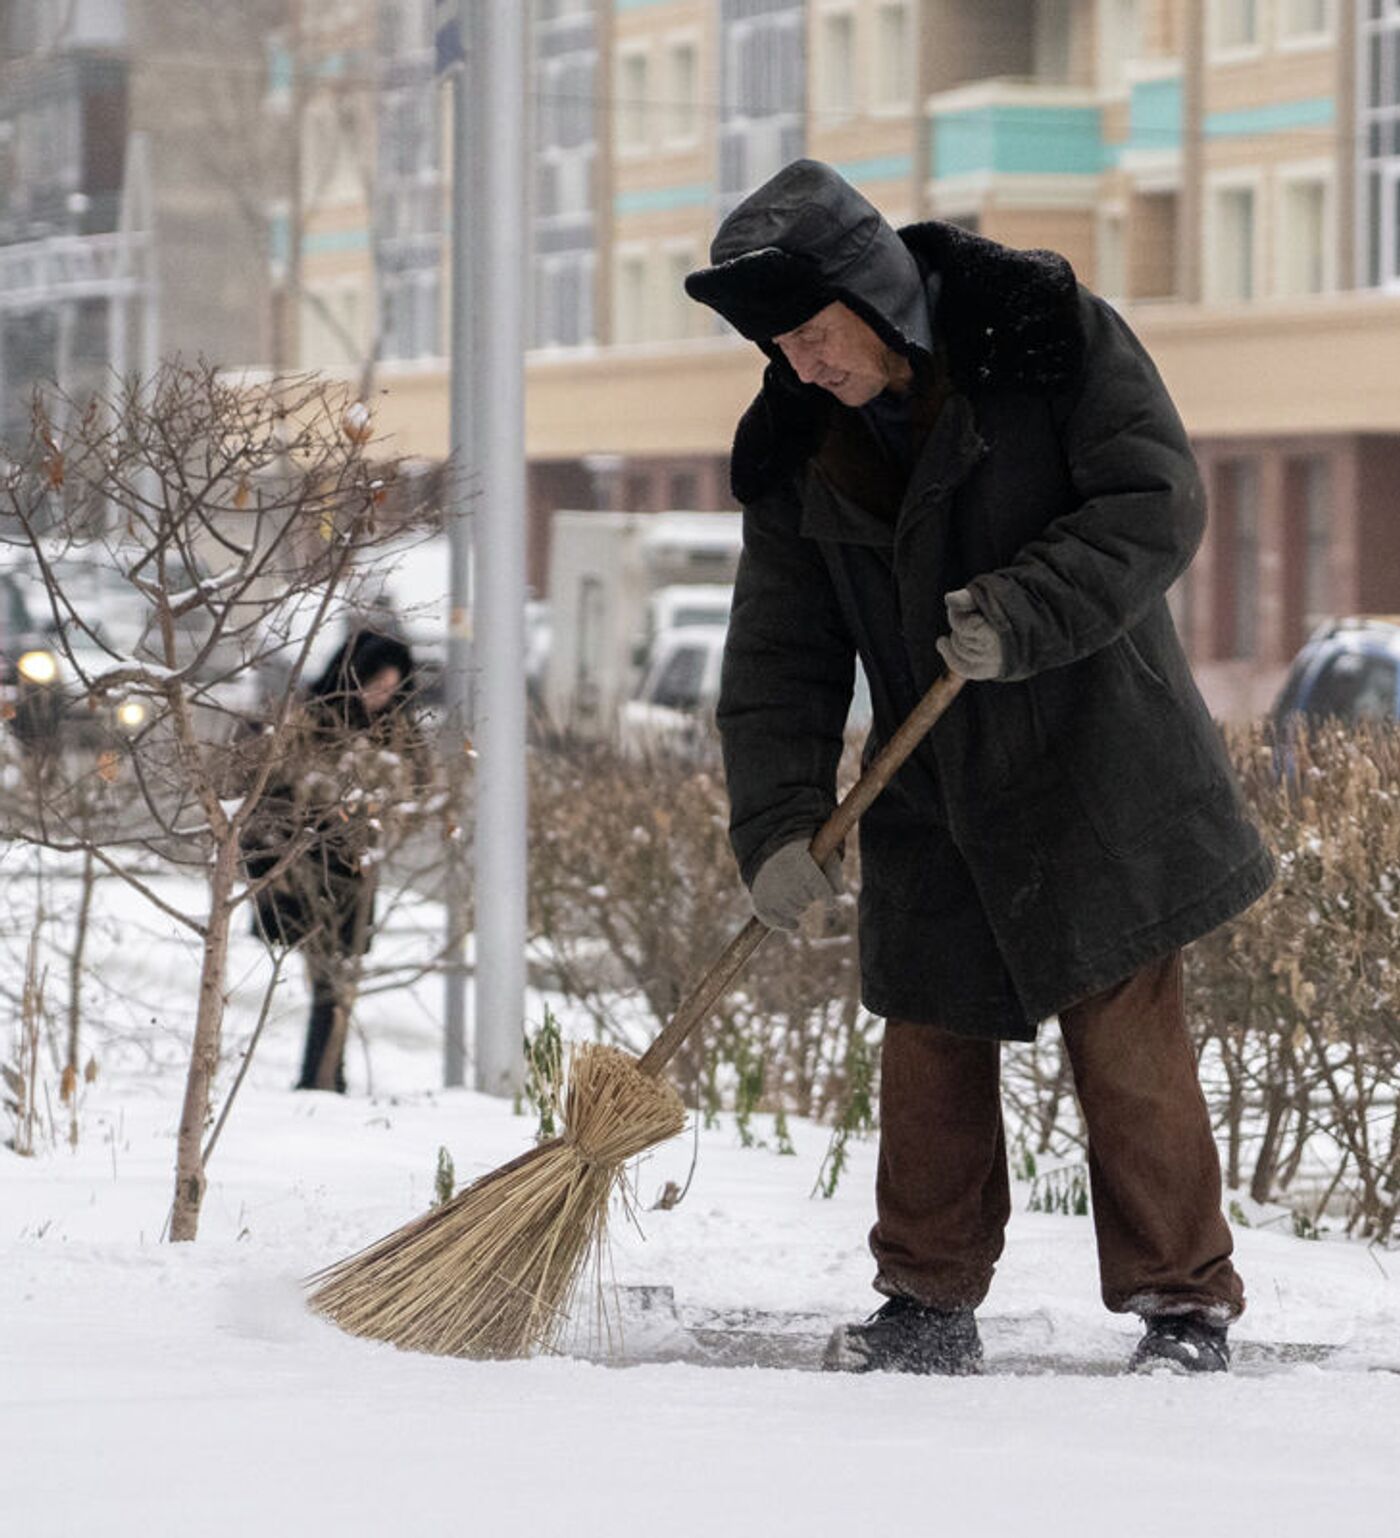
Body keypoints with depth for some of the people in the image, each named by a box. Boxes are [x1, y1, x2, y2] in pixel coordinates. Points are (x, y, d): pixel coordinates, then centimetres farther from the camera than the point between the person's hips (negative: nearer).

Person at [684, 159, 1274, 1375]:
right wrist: (779, 822, -14)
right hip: (935, 797, 4)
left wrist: (1025, 612, -27)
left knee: (1129, 1043, -6)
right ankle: (930, 1306, 18)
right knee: (929, 1044, 5)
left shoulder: (1051, 338, -11)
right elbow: (782, 659, -1)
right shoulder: (795, 452, 0)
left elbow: (1157, 507, -15)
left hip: (1097, 772, -4)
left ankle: (1186, 1309, 3)